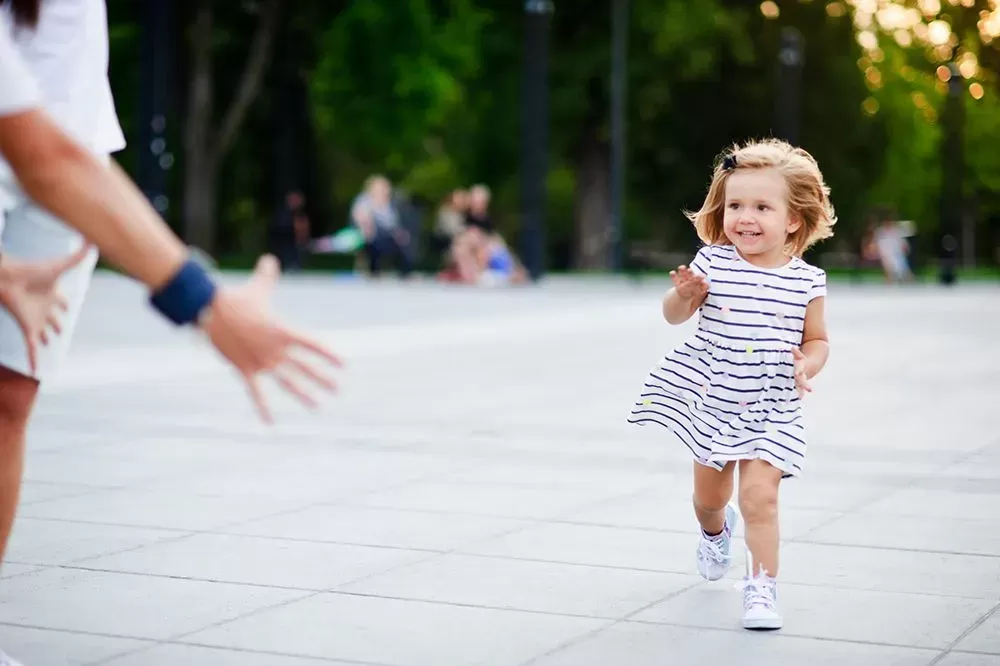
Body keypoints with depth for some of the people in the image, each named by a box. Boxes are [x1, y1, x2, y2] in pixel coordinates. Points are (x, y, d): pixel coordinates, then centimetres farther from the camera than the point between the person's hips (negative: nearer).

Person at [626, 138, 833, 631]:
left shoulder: (805, 282, -8)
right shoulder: (712, 264, -9)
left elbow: (817, 340, 4)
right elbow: (674, 316, 0)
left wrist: (807, 364, -17)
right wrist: (682, 294, -21)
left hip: (771, 412, -2)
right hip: (711, 402, 2)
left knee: (759, 495, -14)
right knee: (708, 496, 19)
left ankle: (761, 588, -2)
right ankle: (715, 532, 53)